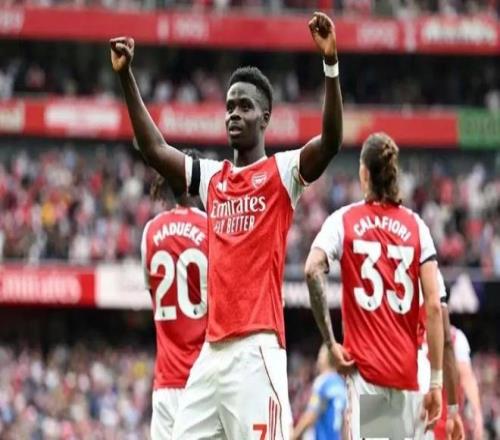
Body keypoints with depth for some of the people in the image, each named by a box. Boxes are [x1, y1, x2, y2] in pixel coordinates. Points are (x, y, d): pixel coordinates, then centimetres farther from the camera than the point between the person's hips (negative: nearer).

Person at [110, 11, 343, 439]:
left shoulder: (282, 172, 1)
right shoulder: (210, 177, 18)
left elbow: (330, 143, -15)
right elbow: (155, 150, 19)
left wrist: (330, 64, -27)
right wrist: (126, 78, 14)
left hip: (256, 348, -7)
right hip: (211, 350, 7)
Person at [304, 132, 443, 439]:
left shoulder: (344, 220, 4)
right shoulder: (416, 226, 6)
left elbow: (313, 271, -15)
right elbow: (434, 307, 0)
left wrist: (330, 342, -9)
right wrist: (436, 379, 2)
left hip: (364, 366, -2)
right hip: (407, 369, 2)